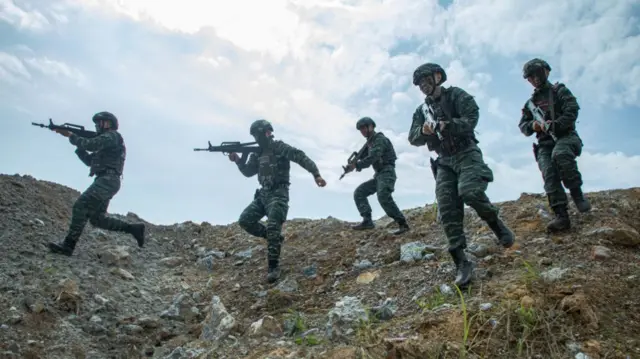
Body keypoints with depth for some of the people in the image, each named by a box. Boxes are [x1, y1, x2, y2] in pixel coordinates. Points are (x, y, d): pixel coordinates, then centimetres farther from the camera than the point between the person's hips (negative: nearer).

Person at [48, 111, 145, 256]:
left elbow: (91, 145, -15)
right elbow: (89, 160, 26)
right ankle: (134, 228, 7)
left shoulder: (112, 135, -1)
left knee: (80, 205, -18)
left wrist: (71, 136, -3)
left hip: (107, 180, -10)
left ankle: (68, 245, -20)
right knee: (97, 218, 7)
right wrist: (78, 144, 15)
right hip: (106, 182, 10)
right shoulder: (105, 143, 30)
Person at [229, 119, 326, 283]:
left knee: (272, 227, -18)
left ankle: (274, 267, -10)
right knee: (245, 220, -1)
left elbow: (302, 158, -16)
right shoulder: (258, 153, 14)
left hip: (278, 194, -8)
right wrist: (238, 160, -2)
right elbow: (248, 172, 17)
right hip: (263, 194, 8)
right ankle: (275, 238, 13)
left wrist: (316, 174, -29)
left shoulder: (280, 147, -8)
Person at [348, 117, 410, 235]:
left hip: (387, 173, -10)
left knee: (383, 196, -31)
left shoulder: (379, 139, -8)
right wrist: (354, 162, -3)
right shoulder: (370, 142, 22)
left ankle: (402, 224, -27)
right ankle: (367, 221, -9)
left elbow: (372, 158, -20)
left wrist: (356, 165, -18)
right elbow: (365, 158, 18)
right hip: (378, 175, 10)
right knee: (359, 192, 1)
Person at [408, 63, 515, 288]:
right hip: (444, 162, 4)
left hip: (466, 154, -4)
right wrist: (423, 131, -17)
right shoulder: (422, 110, 15)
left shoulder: (456, 96, 1)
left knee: (470, 192, -29)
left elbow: (471, 119, -13)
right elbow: (413, 139, 4)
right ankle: (461, 263, -8)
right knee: (448, 212, -9)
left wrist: (446, 125, -26)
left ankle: (497, 225, 1)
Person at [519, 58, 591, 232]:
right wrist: (532, 126, -6)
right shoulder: (530, 103, 23)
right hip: (545, 143, 4)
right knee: (549, 173, -20)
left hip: (565, 136, -3)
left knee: (560, 154, -38)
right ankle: (561, 216, -29)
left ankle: (577, 193, -21)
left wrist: (555, 124, -21)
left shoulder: (559, 91, 10)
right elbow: (522, 125, 17)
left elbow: (572, 110, -6)